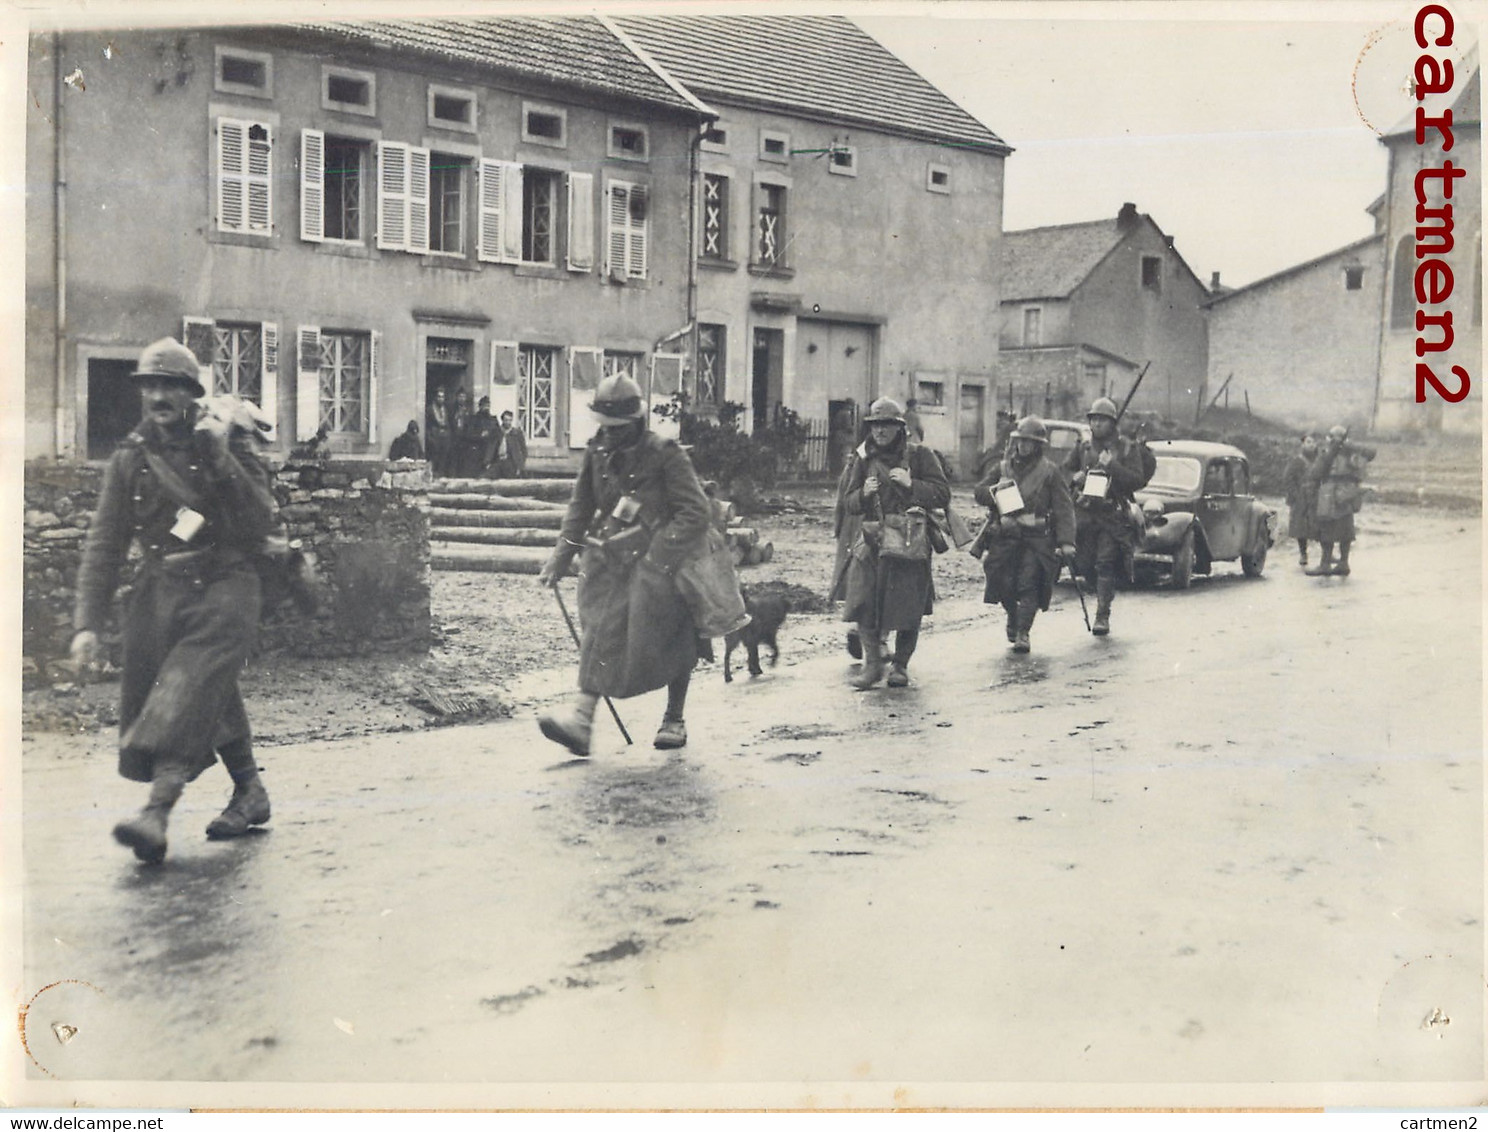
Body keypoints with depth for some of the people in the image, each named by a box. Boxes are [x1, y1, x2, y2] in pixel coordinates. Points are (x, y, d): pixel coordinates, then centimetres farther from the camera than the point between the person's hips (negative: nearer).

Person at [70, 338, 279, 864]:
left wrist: (221, 459, -21)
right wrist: (87, 623, -2)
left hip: (223, 588, -4)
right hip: (160, 593, 4)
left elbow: (260, 526, -12)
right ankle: (250, 794, 26)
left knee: (190, 688, -21)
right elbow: (104, 544, 6)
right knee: (211, 701, 5)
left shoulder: (229, 445, -2)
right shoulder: (130, 457, 7)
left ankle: (157, 814, -29)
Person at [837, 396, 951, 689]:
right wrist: (864, 494, -11)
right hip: (871, 541, 2)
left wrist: (911, 485, -18)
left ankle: (900, 666, 17)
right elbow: (849, 504, 11)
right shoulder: (864, 459, 10)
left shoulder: (919, 455, 1)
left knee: (908, 607, 1)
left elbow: (943, 494, -4)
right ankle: (873, 663, 4)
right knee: (863, 601, -8)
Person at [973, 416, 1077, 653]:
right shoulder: (1003, 469, 14)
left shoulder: (1050, 472, 3)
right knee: (1004, 584, 1)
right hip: (1004, 537, 3)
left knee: (1028, 585, -10)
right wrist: (995, 492, -10)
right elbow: (979, 492, 14)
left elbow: (1064, 509, -2)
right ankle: (1013, 617, 31)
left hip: (1037, 539, -3)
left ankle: (1023, 633, -4)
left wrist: (1066, 542, -12)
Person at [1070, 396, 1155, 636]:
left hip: (1114, 517, -4)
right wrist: (1075, 478, 0)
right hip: (1085, 514, 4)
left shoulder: (1128, 447, 1)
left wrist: (1113, 466, -18)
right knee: (1085, 564, 5)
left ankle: (1103, 616, -11)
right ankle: (1104, 595, 32)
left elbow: (1138, 480, -7)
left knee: (1106, 564, -13)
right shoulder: (1083, 447, 11)